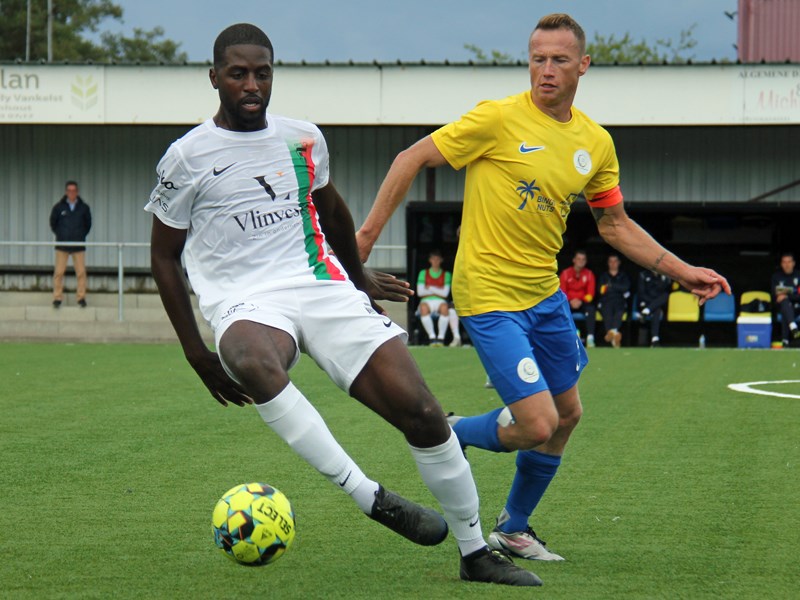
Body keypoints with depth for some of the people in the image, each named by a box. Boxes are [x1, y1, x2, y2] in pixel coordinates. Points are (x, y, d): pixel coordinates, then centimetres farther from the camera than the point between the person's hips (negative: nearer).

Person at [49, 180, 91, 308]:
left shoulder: (84, 207, 3)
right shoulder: (58, 207, 1)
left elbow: (88, 224, 16)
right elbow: (53, 223, 14)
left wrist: (81, 236, 10)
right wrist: (60, 235, 9)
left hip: (79, 246, 1)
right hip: (62, 245, 0)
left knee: (81, 272, -4)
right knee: (59, 272, -4)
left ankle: (81, 297, 4)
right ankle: (57, 298, 2)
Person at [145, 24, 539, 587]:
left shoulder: (303, 139, 12)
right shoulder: (188, 156, 1)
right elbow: (164, 253, 7)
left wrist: (360, 277, 42)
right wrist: (196, 353, 3)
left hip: (323, 288, 4)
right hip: (246, 303, -4)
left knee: (421, 411, -12)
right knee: (255, 364, -42)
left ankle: (477, 552, 5)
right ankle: (371, 497, -36)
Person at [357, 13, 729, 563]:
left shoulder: (596, 143, 4)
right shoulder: (499, 119, -15)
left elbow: (616, 225, 15)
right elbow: (412, 159, -9)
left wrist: (680, 270, 6)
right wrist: (367, 234, -11)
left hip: (546, 293, 7)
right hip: (490, 296, -7)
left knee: (567, 414, 17)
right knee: (538, 426, -16)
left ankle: (513, 530, 36)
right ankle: (445, 438, 14)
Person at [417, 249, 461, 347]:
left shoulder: (446, 274, 13)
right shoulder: (423, 273, 15)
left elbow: (445, 293, 2)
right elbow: (420, 292, 6)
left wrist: (430, 288, 1)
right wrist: (437, 290, 4)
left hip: (440, 301, 0)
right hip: (427, 301, 0)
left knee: (444, 307, -38)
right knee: (424, 308, -38)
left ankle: (441, 338, -34)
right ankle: (432, 337, -37)